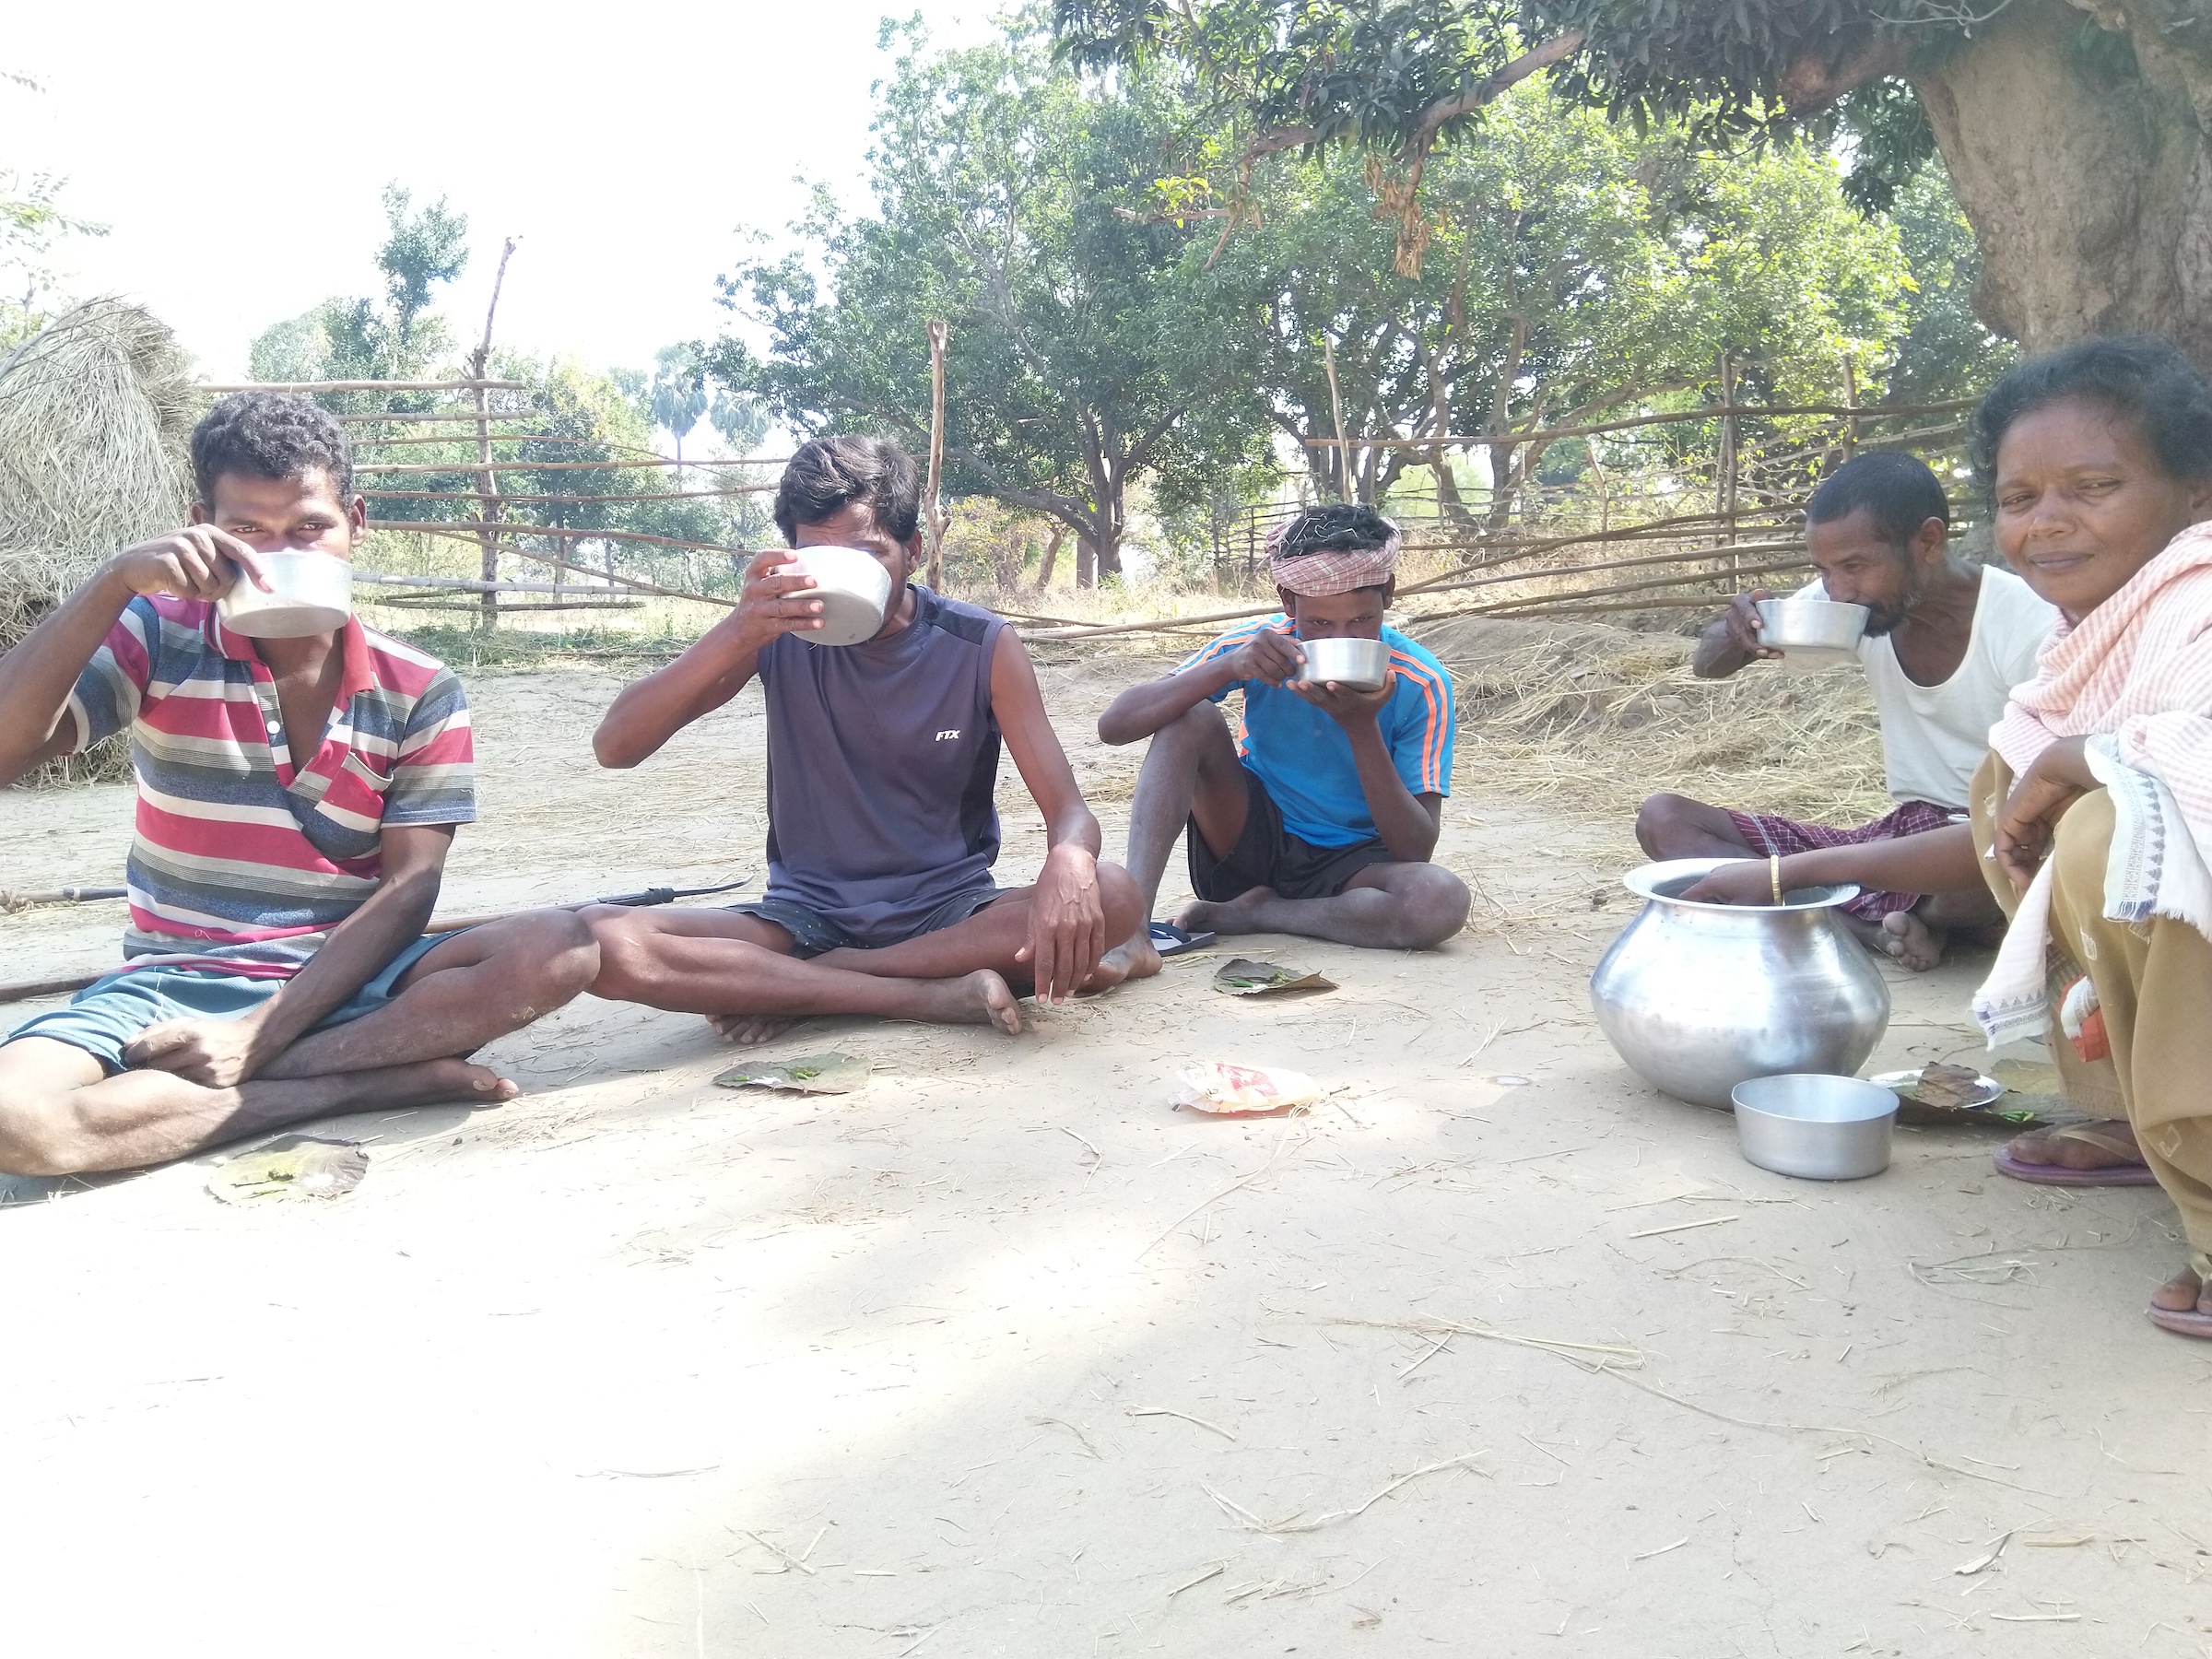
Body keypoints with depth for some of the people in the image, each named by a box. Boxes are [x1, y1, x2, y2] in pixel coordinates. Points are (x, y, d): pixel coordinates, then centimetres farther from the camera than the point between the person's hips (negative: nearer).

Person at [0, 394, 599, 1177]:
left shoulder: (420, 693, -2)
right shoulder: (161, 642, -2)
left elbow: (407, 892, -8)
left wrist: (259, 1033, -18)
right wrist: (113, 583, -25)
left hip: (345, 980, 0)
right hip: (174, 985, 0)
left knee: (557, 949, -28)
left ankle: (222, 1079, -23)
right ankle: (384, 1079, -23)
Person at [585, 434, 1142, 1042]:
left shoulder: (981, 647, -7)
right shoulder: (782, 633, -5)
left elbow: (1069, 810, -12)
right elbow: (615, 747, -14)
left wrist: (1069, 861, -39)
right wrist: (737, 634, -30)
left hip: (949, 914, 0)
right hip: (808, 915, 0)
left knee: (1110, 896, -31)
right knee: (597, 939, -26)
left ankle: (783, 987, -20)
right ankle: (938, 996, -27)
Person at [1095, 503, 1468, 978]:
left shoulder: (1422, 684, -16)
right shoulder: (1260, 645, -13)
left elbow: (1417, 850, -19)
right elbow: (1114, 725, -19)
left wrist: (1362, 727, -31)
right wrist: (1227, 668, -34)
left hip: (1348, 864, -1)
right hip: (1247, 845, 1)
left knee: (1443, 899, -34)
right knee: (1191, 718, -24)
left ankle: (1243, 915, -15)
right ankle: (1133, 928, -34)